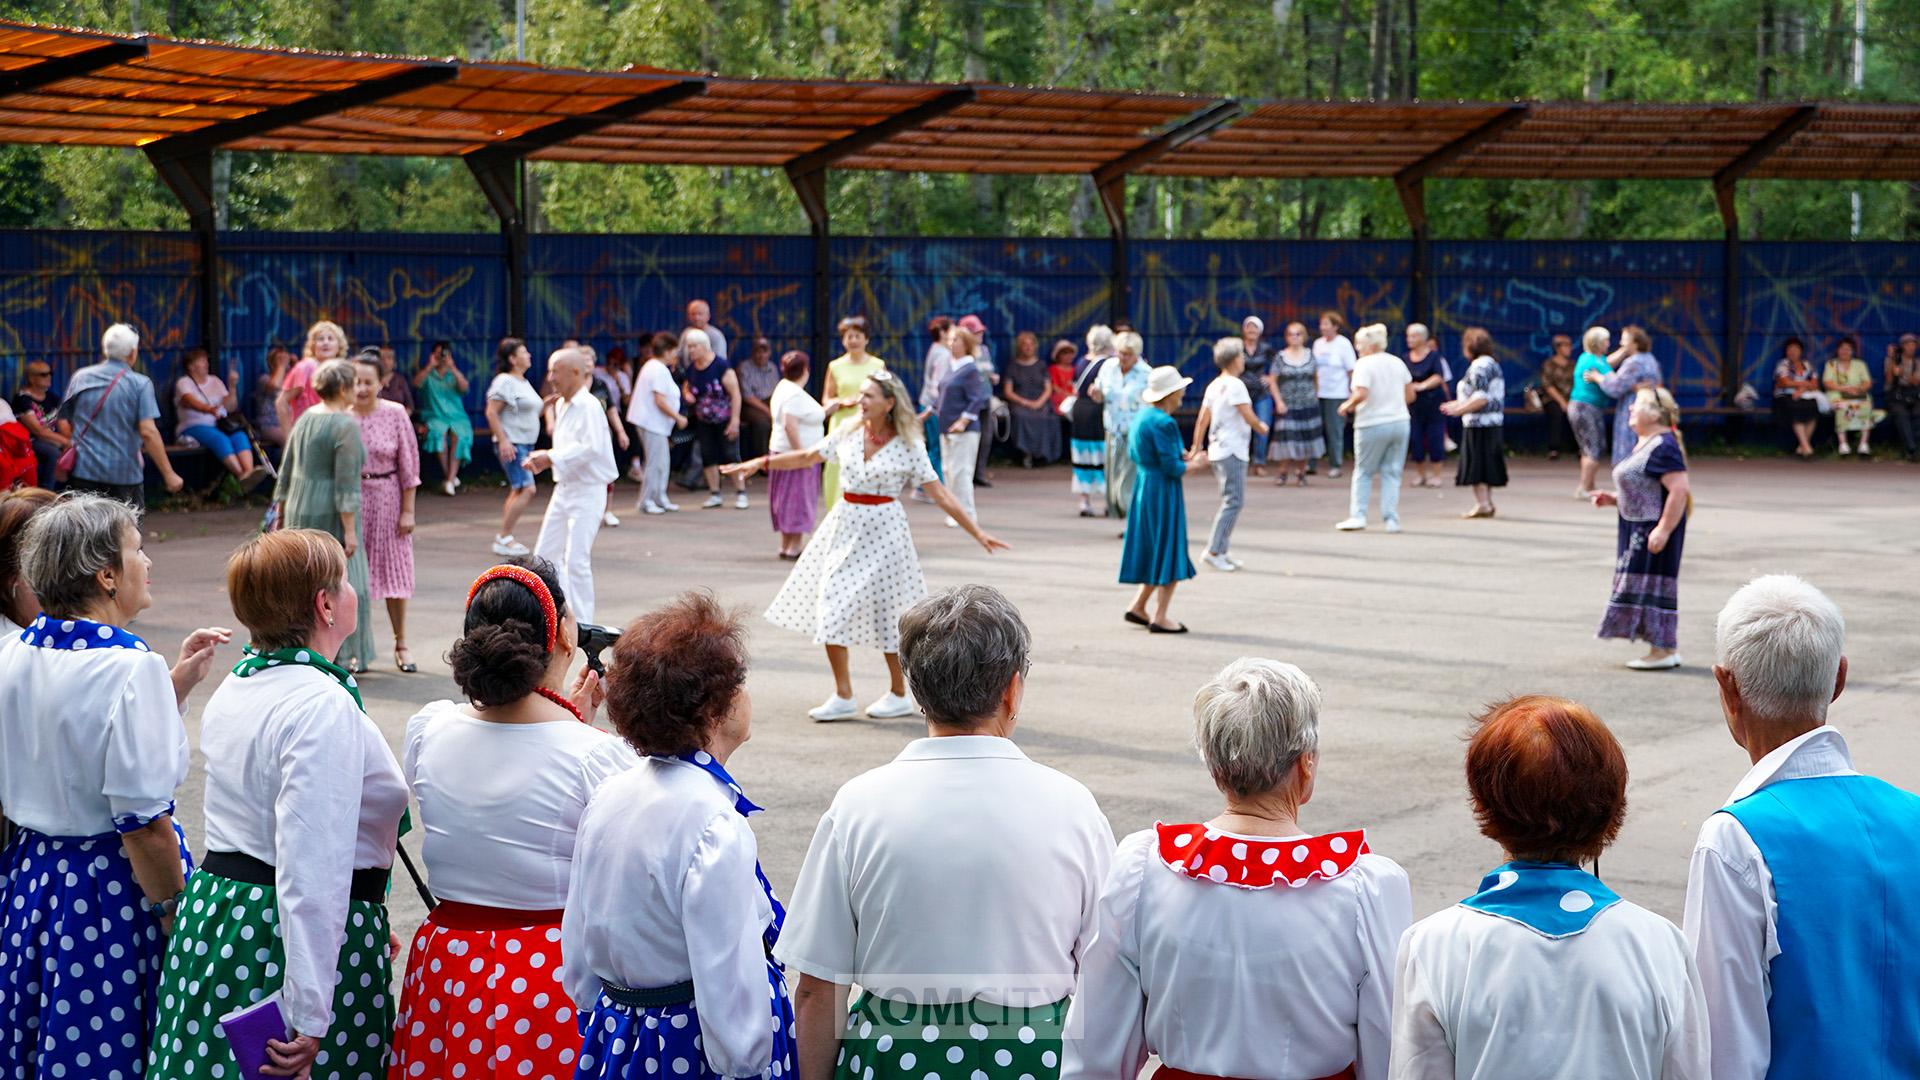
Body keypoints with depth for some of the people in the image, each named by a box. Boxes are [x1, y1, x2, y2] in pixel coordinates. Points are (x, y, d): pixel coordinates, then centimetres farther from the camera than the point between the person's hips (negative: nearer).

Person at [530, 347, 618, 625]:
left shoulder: (589, 406, -16)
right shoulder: (561, 405, 12)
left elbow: (590, 447, -24)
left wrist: (551, 458, -23)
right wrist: (543, 459, 2)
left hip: (588, 490, -9)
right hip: (564, 488, 9)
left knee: (576, 560, -9)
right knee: (544, 554, 10)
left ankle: (582, 625, 0)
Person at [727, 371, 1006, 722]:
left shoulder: (908, 446, -9)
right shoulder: (849, 434, 3)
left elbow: (939, 494, -9)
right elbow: (807, 457, 15)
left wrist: (978, 532, -14)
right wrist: (760, 463, 14)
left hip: (882, 530, -4)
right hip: (845, 524, 4)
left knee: (885, 612, 2)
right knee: (832, 607, 0)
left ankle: (899, 695, 20)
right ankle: (843, 697, 8)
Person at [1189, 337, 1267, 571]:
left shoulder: (1214, 385, 12)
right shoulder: (1235, 384, -14)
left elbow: (1202, 419, 13)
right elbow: (1249, 416, -16)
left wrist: (1196, 448, 17)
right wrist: (1261, 427, 4)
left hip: (1217, 451, 9)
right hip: (1232, 452, -9)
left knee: (1230, 501, 15)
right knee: (1234, 501, -7)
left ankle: (1222, 551, 15)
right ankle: (1214, 551, -10)